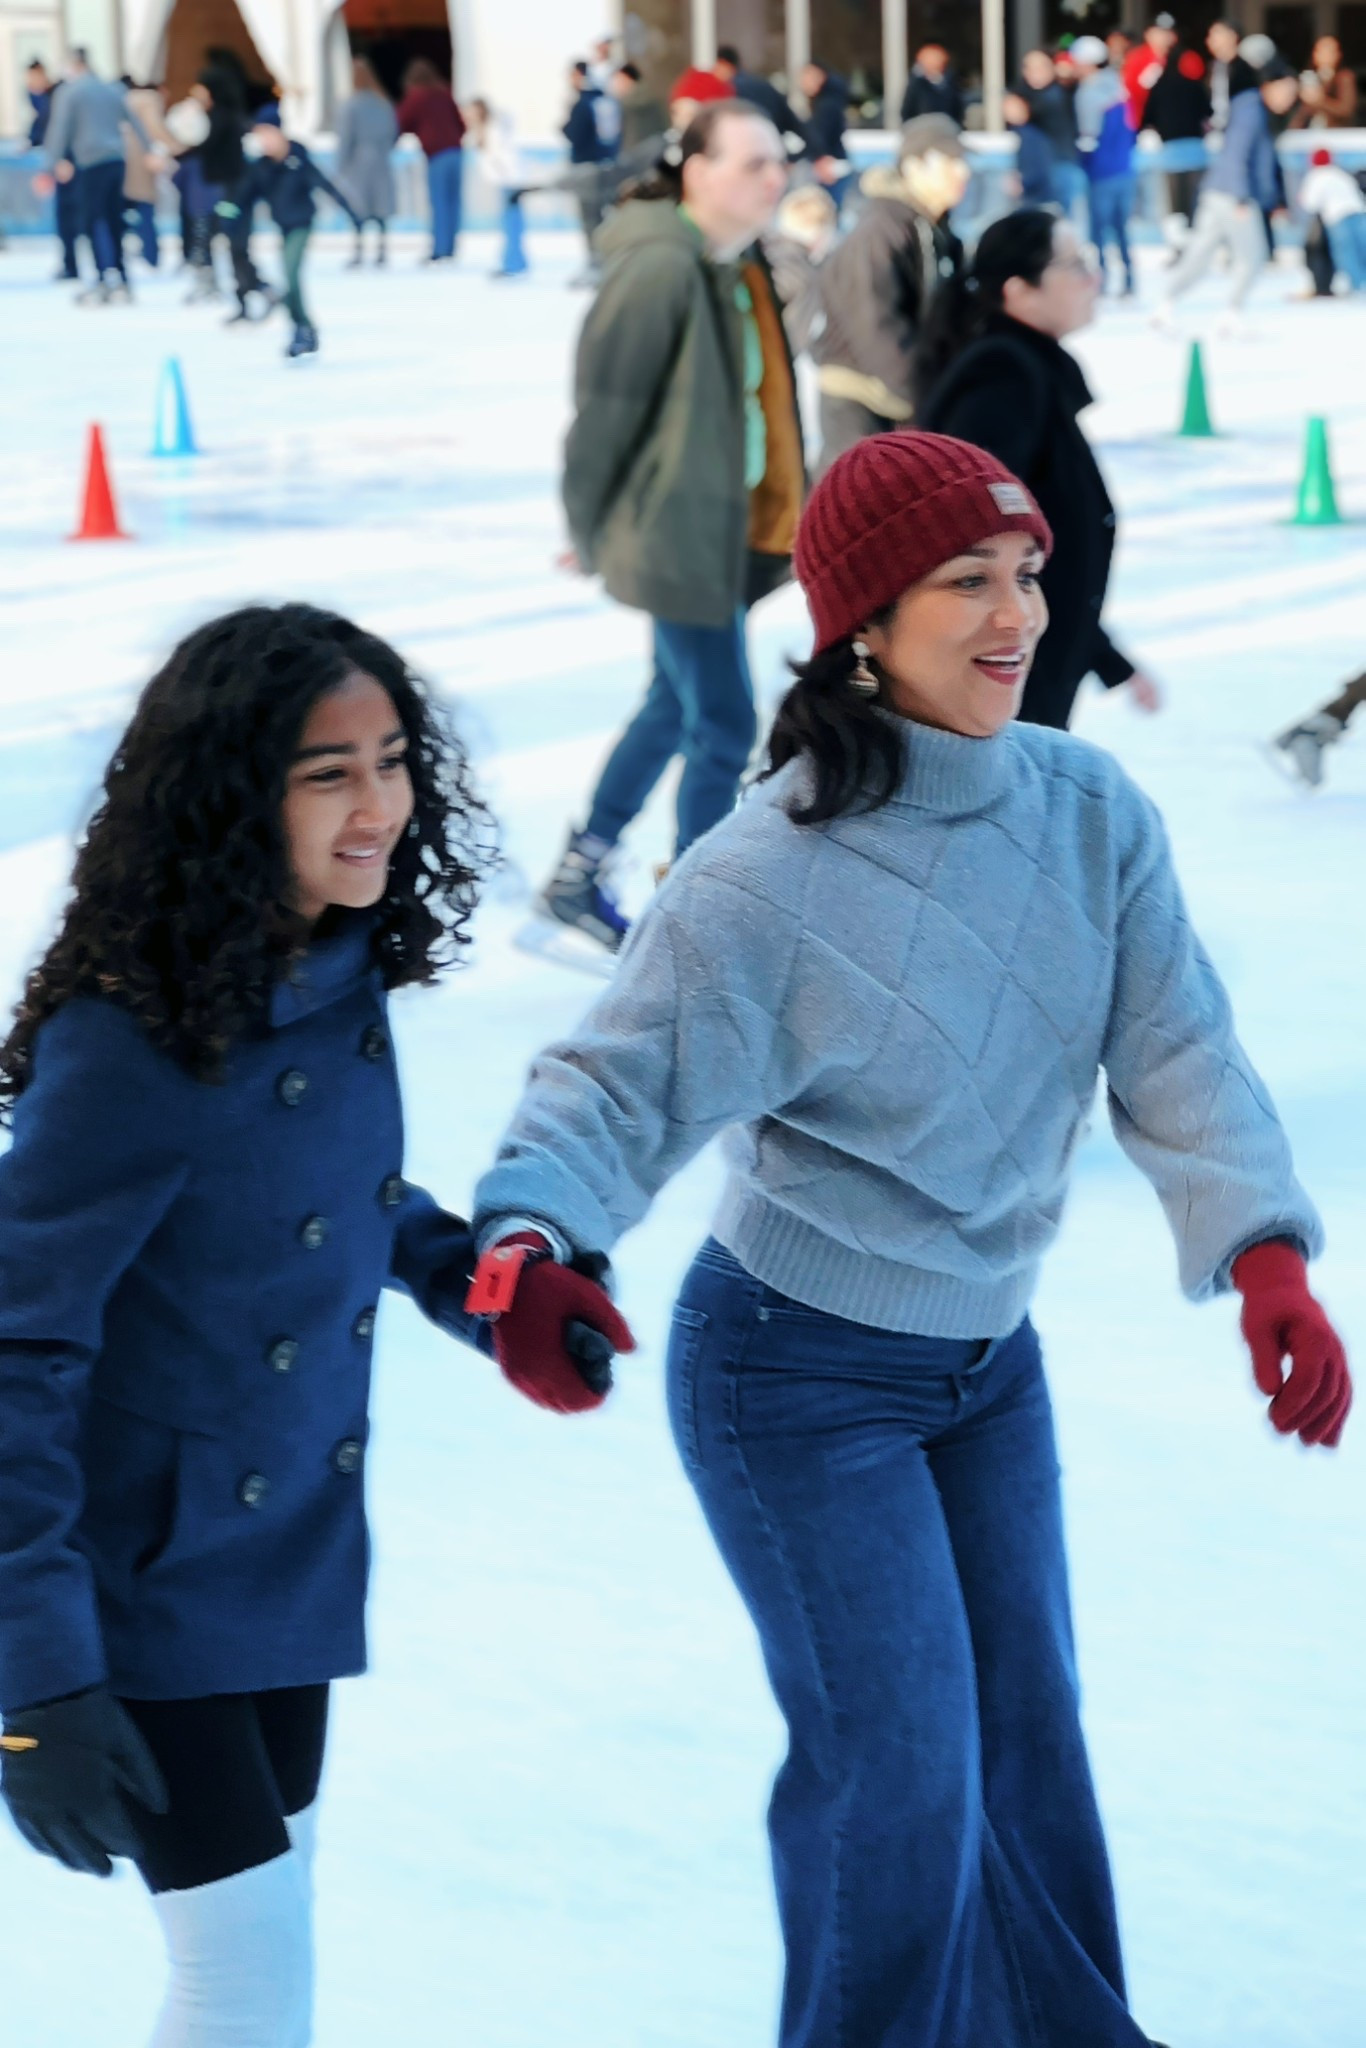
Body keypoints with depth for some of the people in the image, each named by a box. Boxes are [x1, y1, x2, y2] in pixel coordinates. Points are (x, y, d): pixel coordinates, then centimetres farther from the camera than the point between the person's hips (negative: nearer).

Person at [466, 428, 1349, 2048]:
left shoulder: (1095, 816, -9)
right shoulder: (763, 880, -23)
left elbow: (1176, 1054, -11)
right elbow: (617, 1090, -21)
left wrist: (1264, 1254, -26)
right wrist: (525, 1245, -41)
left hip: (989, 1362, 6)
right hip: (798, 1380, -6)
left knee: (1027, 1724, 18)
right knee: (897, 1756, -3)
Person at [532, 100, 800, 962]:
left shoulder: (744, 267, 7)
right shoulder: (661, 268, -21)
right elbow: (606, 405, -17)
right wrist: (589, 529, -9)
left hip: (729, 530, 10)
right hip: (678, 536, -10)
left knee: (677, 706, 20)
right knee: (724, 728, -4)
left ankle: (577, 880, 34)